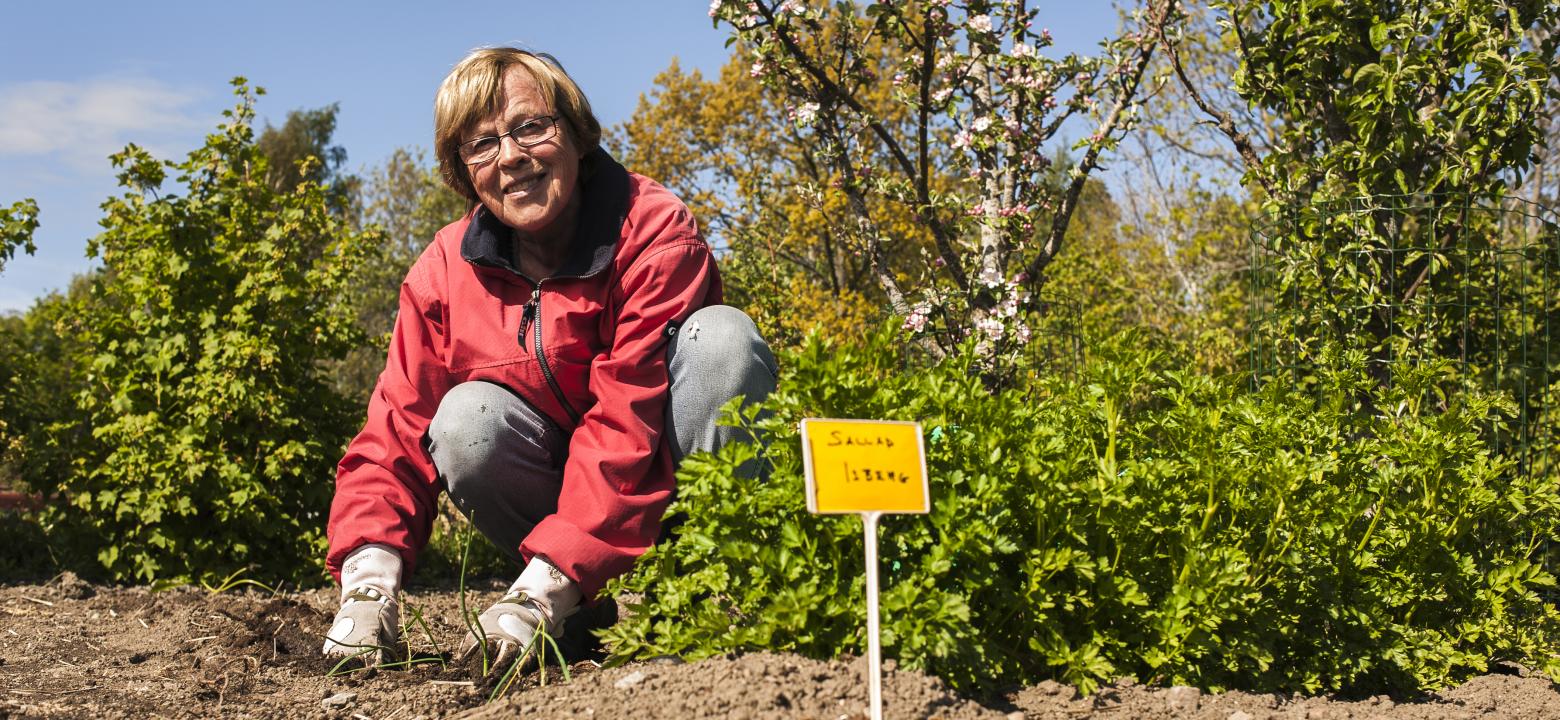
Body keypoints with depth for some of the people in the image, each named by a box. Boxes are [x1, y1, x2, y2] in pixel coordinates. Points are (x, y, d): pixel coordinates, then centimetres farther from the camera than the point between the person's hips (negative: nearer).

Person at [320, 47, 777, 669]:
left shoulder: (654, 232, -20)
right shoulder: (446, 271, -5)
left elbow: (627, 422, -29)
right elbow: (397, 431, -8)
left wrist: (544, 587, -38)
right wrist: (368, 582, -27)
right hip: (559, 487, 3)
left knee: (720, 334, -28)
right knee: (467, 416, -26)